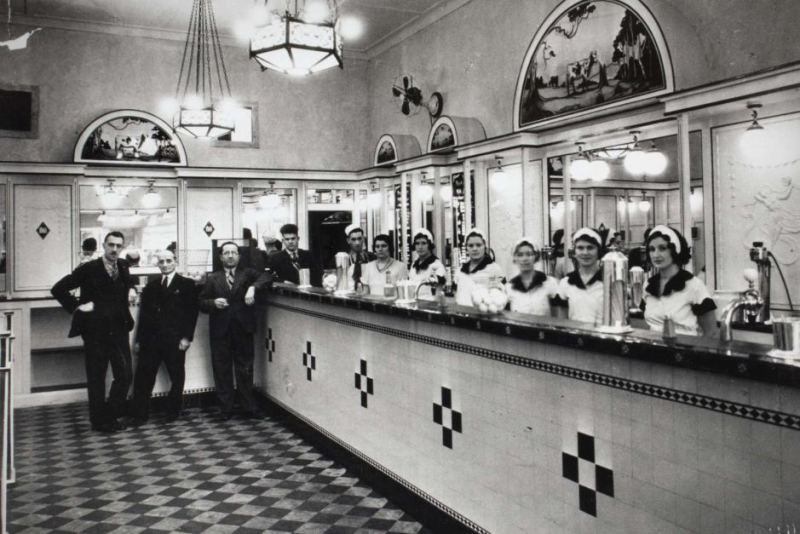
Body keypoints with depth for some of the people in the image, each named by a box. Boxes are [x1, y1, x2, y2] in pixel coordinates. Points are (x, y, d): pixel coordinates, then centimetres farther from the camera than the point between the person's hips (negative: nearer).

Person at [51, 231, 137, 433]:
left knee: (125, 375, 4)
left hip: (119, 331, 5)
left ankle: (112, 416, 21)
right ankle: (99, 421, 19)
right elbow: (58, 289, -5)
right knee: (96, 379, 6)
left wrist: (131, 289, 9)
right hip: (96, 332, -4)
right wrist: (77, 306, -9)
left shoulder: (122, 266, 8)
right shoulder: (88, 269, -7)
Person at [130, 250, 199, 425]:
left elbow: (191, 312, -4)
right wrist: (139, 338, 8)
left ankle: (173, 412, 19)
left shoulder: (187, 284, 2)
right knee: (143, 377, 1)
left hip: (175, 340, -3)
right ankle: (139, 414, 9)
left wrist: (187, 337, -11)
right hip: (150, 339, 3)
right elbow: (143, 313, 12)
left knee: (177, 377, 6)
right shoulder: (151, 285, 14)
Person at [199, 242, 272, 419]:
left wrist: (253, 287, -21)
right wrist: (214, 303, -13)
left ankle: (249, 408, 13)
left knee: (245, 369, 4)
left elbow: (267, 277, -6)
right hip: (220, 331, 1)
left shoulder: (247, 273, 9)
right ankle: (226, 409, 14)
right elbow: (202, 303, 7)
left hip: (243, 329, -1)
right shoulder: (213, 278, 10)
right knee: (222, 370, 5)